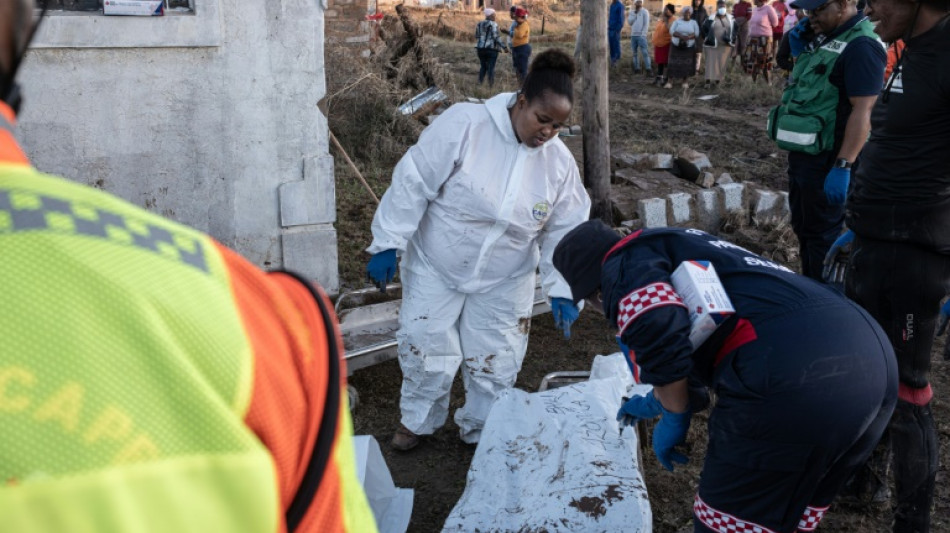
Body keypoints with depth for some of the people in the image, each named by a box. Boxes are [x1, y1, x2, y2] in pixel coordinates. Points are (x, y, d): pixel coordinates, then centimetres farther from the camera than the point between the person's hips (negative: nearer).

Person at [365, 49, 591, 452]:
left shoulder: (560, 163, -9)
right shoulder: (464, 125, -22)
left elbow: (565, 231, -2)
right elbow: (413, 182, -18)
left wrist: (561, 288, -11)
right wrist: (388, 243, -17)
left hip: (503, 282, 3)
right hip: (435, 268, -2)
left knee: (494, 364, 9)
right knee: (426, 349, 6)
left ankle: (482, 432, 34)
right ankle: (418, 419, 34)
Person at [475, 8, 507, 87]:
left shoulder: (479, 24, 8)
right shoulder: (493, 24, -8)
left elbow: (477, 36, 12)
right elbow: (496, 37, -15)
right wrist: (503, 46, -13)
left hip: (480, 49, 5)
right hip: (492, 48, -5)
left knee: (483, 67, 15)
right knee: (491, 68, -1)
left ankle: (479, 83, 7)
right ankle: (491, 85, -4)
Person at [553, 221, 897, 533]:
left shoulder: (624, 263, 7)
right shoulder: (677, 248, 33)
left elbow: (655, 327, -15)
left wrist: (673, 417, 1)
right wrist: (656, 403, 60)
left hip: (797, 378, -9)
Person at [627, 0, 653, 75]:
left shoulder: (645, 12, 0)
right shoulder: (632, 12, 13)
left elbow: (646, 24, -6)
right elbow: (629, 22, 1)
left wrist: (643, 34, -14)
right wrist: (634, 14, -6)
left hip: (641, 36, -5)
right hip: (633, 35, 5)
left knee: (645, 53, -9)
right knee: (635, 53, 8)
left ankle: (648, 69, -11)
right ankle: (636, 68, 14)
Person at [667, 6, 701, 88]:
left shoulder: (693, 22, 6)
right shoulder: (677, 21, 4)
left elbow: (696, 34, -3)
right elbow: (672, 31, -7)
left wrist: (688, 37, -22)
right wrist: (681, 36, -22)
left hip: (689, 47, 1)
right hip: (677, 46, -1)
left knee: (687, 64, 0)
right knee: (674, 64, -5)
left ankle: (685, 82, 9)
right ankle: (670, 82, -4)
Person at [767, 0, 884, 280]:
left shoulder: (860, 46, -18)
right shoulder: (824, 39, 12)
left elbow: (863, 112, -24)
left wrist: (843, 167, -29)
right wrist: (798, 52, 7)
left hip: (826, 159, -10)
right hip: (801, 153, 10)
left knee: (822, 233, 0)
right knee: (803, 226, 18)